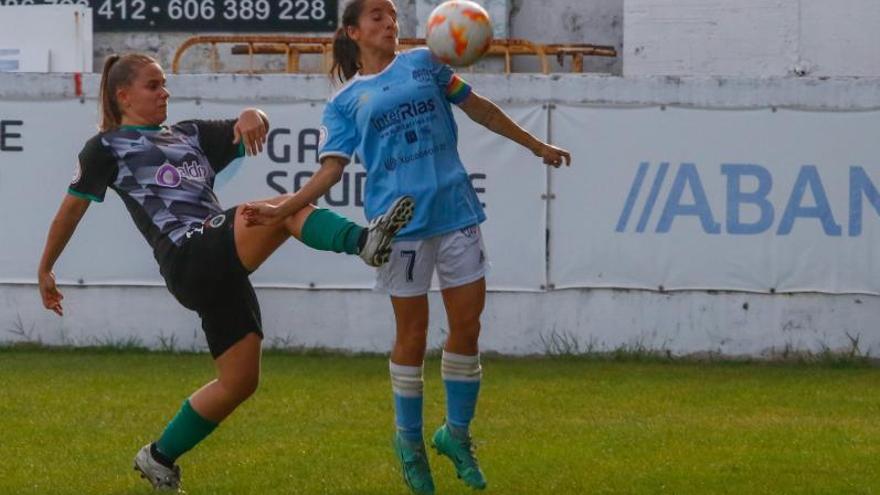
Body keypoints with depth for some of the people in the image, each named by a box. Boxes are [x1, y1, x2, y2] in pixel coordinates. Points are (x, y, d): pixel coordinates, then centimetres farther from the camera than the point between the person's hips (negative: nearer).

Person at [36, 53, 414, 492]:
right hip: (187, 258, -7)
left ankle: (159, 459, 23)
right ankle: (364, 242, -52)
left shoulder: (190, 134, 27)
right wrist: (45, 270, 25)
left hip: (222, 266, 7)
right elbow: (71, 210, 19)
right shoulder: (107, 147, 11)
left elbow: (250, 135, 19)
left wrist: (252, 117, -5)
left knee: (240, 382, 9)